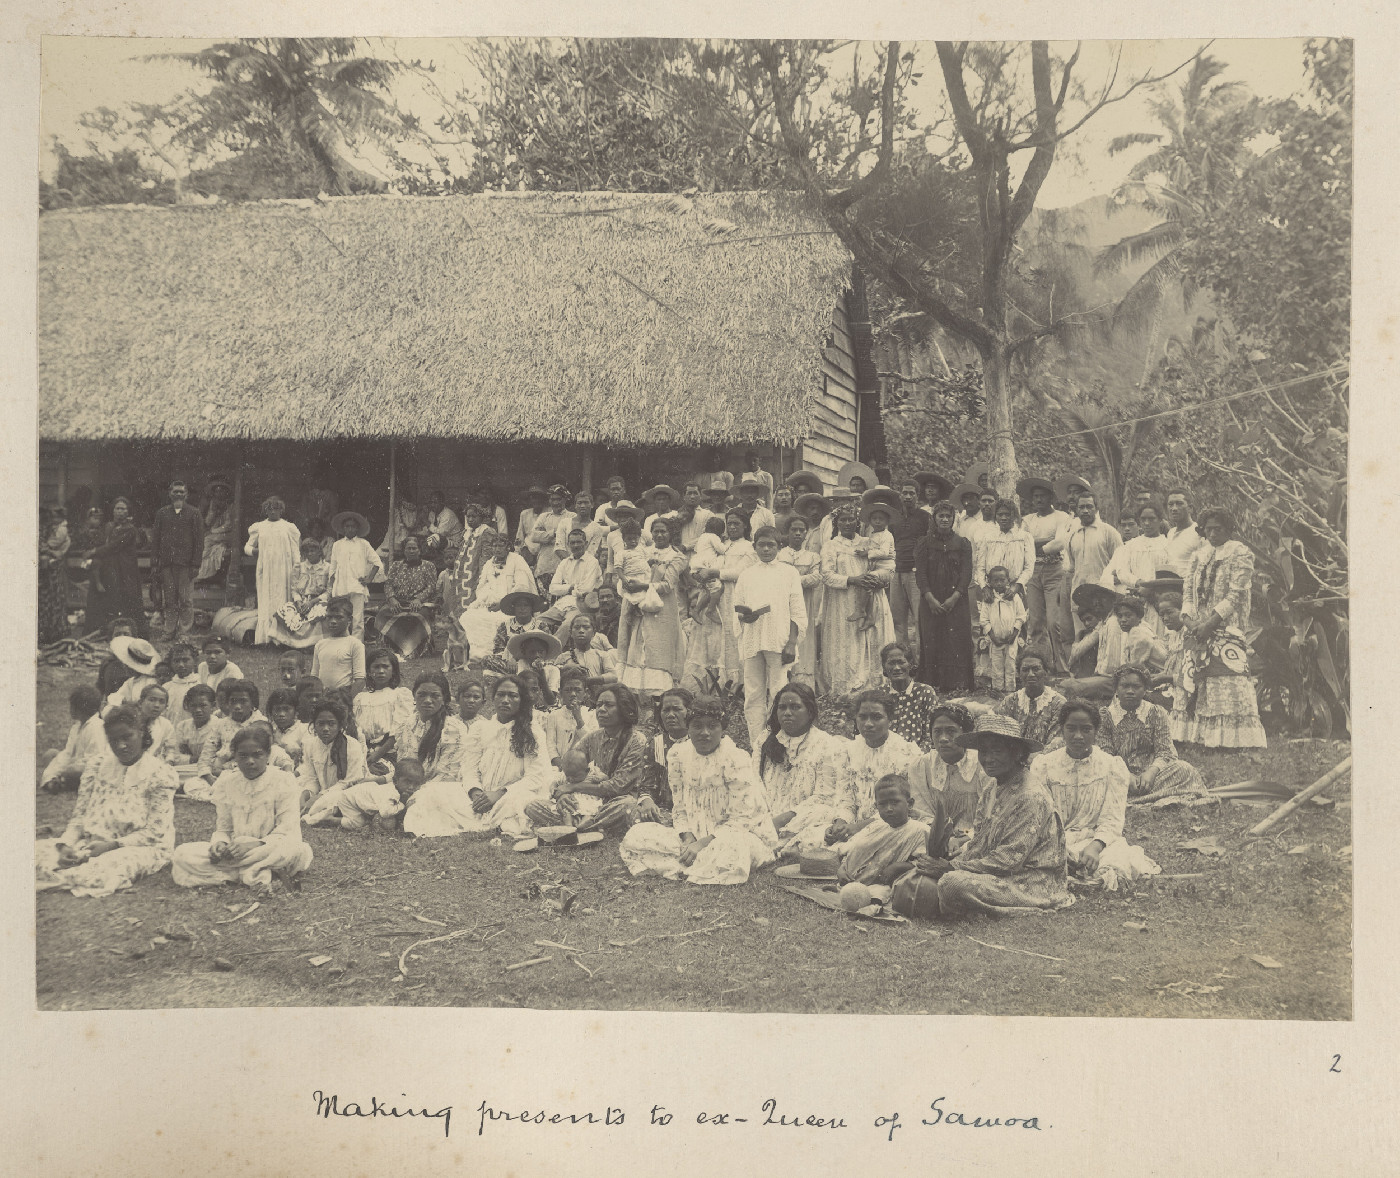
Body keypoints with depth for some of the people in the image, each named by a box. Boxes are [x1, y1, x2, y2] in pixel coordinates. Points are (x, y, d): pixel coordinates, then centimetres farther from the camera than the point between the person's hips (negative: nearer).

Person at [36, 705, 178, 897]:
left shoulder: (161, 775, -7)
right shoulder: (96, 768, 10)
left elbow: (155, 832, -11)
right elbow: (78, 815, 7)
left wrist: (113, 845, -22)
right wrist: (66, 844, -14)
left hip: (142, 847, -4)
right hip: (93, 843, 4)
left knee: (108, 865, -39)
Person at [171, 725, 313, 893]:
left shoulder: (283, 781, -6)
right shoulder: (225, 783, 5)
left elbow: (288, 832, -11)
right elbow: (222, 828, 9)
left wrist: (257, 844, -27)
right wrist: (219, 843, -16)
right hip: (234, 851, 4)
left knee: (301, 851, -38)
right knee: (183, 853, -21)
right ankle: (259, 876, -26)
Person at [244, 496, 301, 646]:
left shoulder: (289, 527, 9)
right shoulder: (259, 527, 12)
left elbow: (295, 550, 7)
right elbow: (247, 546, 18)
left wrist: (297, 569, -2)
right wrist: (254, 550, -4)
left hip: (283, 570, -1)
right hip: (265, 570, 1)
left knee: (281, 601, -4)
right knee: (265, 602, -3)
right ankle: (264, 635, -4)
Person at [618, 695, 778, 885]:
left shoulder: (736, 762, -15)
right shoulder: (679, 757, 1)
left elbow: (743, 819, -17)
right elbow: (679, 808, 6)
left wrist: (703, 843, -24)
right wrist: (688, 840, -15)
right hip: (694, 835, 6)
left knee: (730, 848, -43)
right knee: (636, 836, -12)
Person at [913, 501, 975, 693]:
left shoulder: (963, 544, 7)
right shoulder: (924, 544, 6)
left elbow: (967, 573, 1)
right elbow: (920, 572, -1)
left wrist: (954, 597, -12)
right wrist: (930, 598, -12)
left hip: (957, 602, 0)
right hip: (931, 602, 0)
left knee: (957, 642, -4)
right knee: (932, 643, -2)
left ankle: (959, 684, -2)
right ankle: (932, 685, 1)